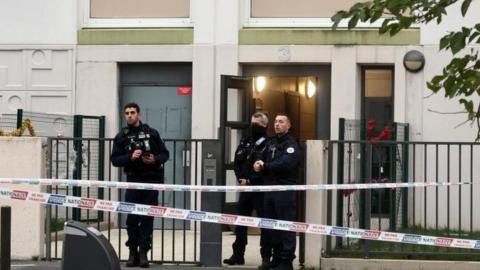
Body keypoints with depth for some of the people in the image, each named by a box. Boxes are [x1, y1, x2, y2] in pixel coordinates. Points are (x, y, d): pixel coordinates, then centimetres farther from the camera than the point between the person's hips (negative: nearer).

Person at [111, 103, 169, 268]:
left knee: (147, 217, -1)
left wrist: (155, 160, -13)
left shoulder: (151, 133, 5)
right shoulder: (121, 136, 6)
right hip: (133, 180, 0)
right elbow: (115, 160, 0)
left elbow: (164, 154, 8)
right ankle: (133, 252, 7)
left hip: (151, 180, 0)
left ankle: (143, 251, 3)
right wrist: (130, 157, -16)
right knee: (132, 218, -1)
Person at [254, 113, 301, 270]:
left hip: (285, 189, -8)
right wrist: (260, 166, -9)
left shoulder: (291, 145, -7)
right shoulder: (271, 143, 20)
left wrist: (264, 166, -9)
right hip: (270, 187, 8)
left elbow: (285, 164, -20)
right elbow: (263, 161, 16)